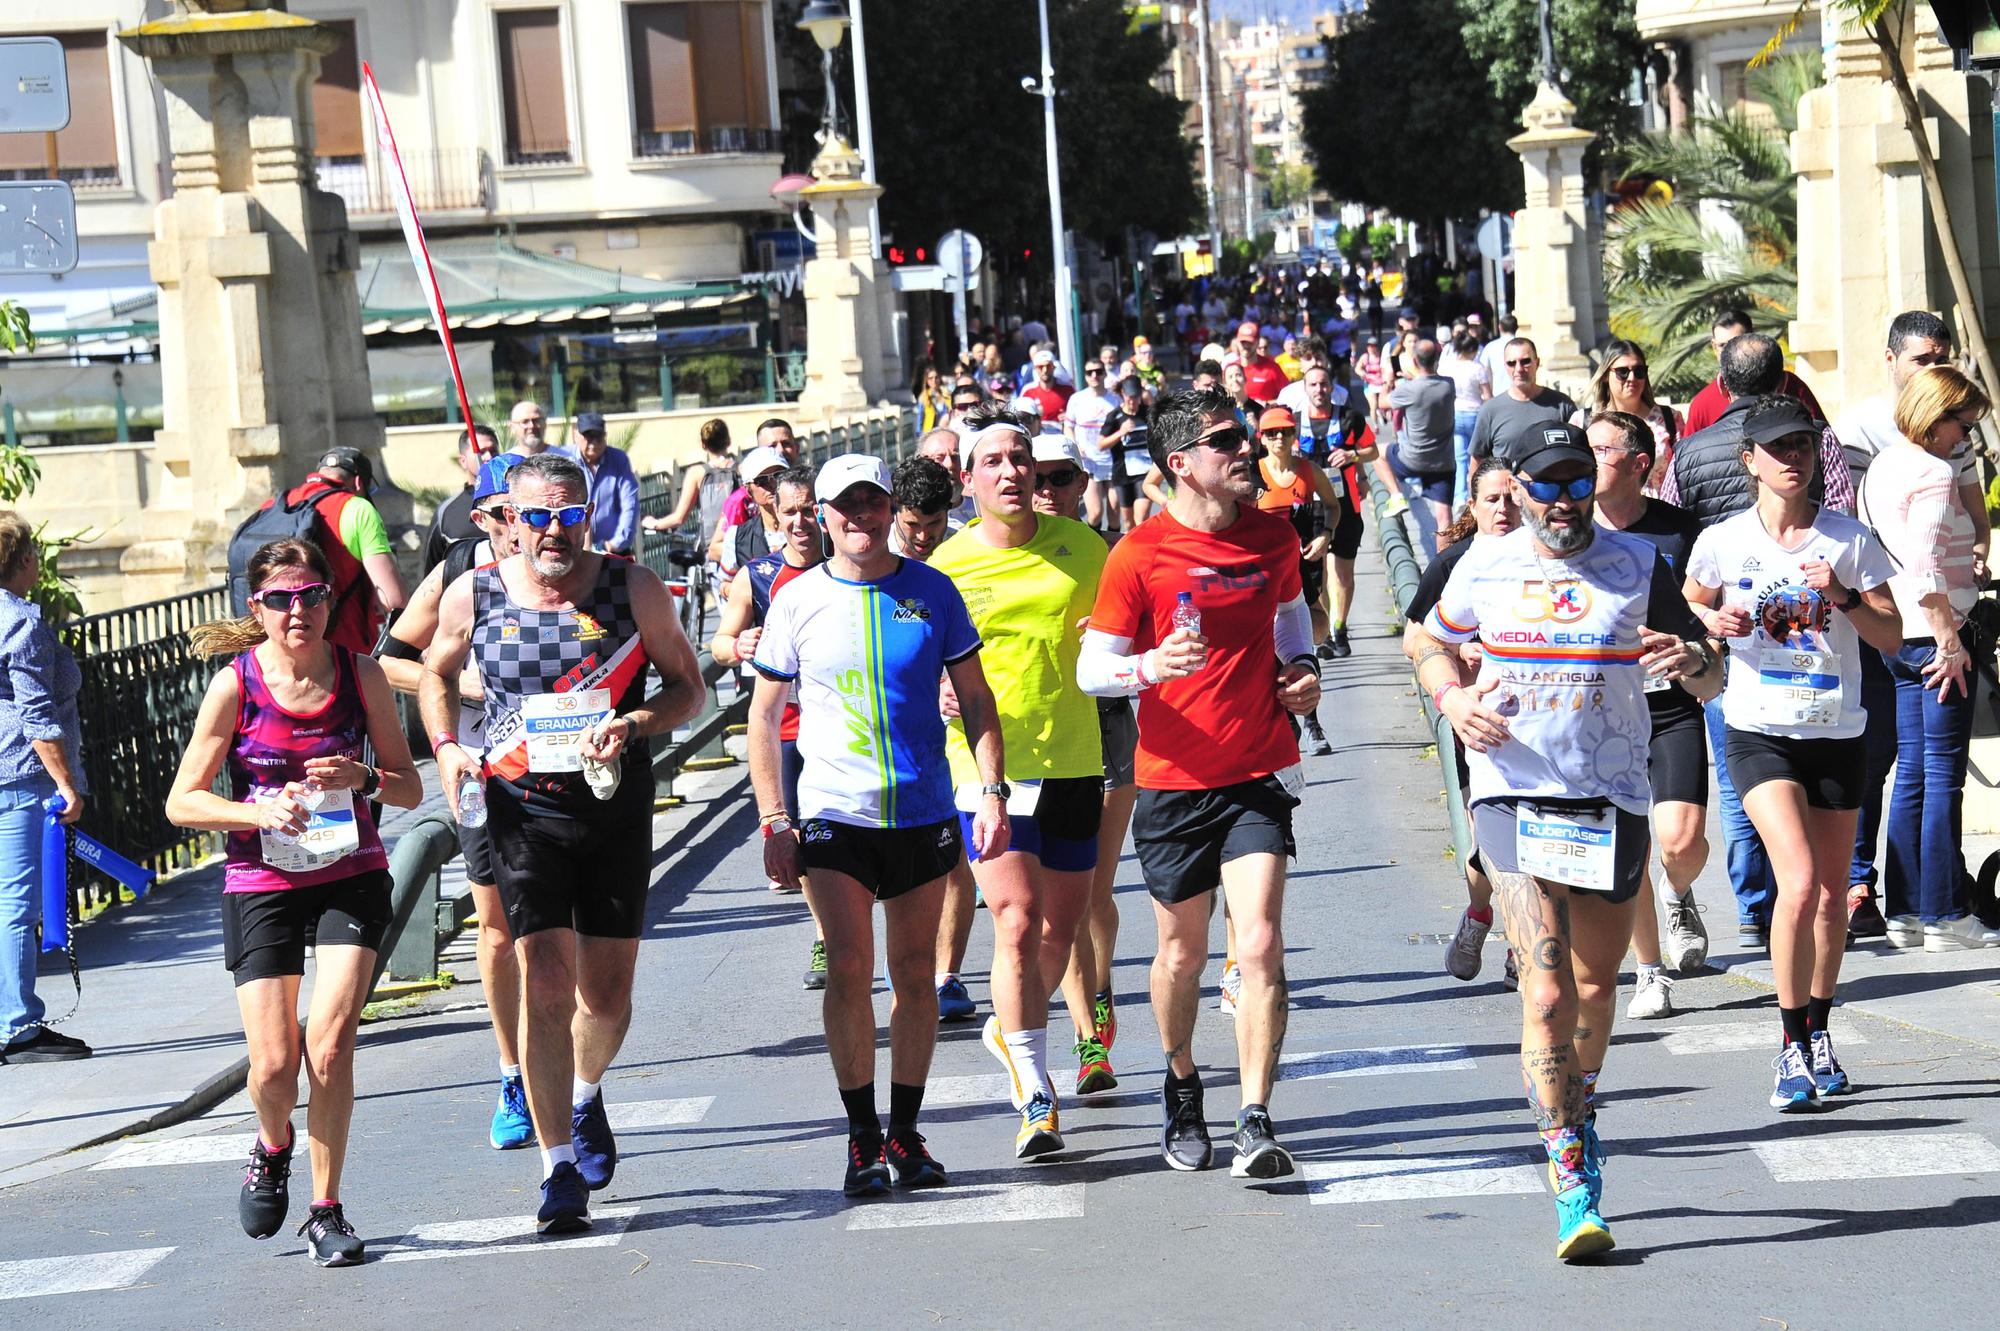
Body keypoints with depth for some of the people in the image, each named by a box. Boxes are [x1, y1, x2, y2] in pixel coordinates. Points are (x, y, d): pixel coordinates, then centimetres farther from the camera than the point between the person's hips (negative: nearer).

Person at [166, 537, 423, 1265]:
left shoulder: (360, 674, -4)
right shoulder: (235, 686, -10)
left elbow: (410, 788, 3)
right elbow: (182, 802, -6)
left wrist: (363, 779, -18)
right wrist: (264, 812, -21)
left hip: (351, 878, 1)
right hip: (262, 885, -1)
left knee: (330, 1048, -13)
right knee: (274, 1067, -4)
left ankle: (326, 1210, 4)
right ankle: (273, 1145, 33)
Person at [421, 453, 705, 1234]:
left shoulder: (633, 589, -3)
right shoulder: (473, 597, -1)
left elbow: (687, 687, 5)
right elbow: (437, 675, 19)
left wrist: (633, 723, -14)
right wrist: (446, 747, 1)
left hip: (617, 808, 1)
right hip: (523, 810, -1)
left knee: (607, 994, 8)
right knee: (544, 986, -11)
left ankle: (585, 1096, 41)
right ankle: (560, 1170, -4)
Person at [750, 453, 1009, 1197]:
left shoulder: (931, 592, 2)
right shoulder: (798, 602, 1)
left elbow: (975, 697, 9)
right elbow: (763, 717, 7)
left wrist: (992, 791, -2)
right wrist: (774, 821, 0)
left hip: (924, 812, 1)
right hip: (833, 814, -1)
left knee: (914, 976, 7)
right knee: (848, 972, -10)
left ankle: (906, 1134, 19)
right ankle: (862, 1137, 1)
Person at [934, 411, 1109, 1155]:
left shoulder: (1080, 547, 3)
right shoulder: (946, 568, -3)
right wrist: (938, 696, -17)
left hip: (1072, 761, 3)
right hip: (987, 765, -3)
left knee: (1061, 926, 12)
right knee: (1018, 924, -14)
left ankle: (1010, 1031, 41)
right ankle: (1037, 1102, -10)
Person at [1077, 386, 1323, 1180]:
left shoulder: (1272, 535, 4)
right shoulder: (1139, 555, -9)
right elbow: (1092, 668, -6)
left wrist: (1303, 666, 8)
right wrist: (1154, 664, -25)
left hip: (1260, 773, 2)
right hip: (1174, 782, -2)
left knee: (1260, 946, -13)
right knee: (1181, 953, 11)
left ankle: (1256, 1123, -12)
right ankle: (1182, 1089, 37)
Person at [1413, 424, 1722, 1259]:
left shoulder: (1637, 566, 3)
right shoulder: (1485, 566, 5)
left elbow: (1712, 685, 3)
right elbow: (1432, 644, 22)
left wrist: (1692, 660, -22)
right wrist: (1452, 697, 0)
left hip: (1612, 801, 2)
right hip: (1514, 795, -1)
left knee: (1595, 987, 12)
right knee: (1547, 988, -14)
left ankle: (1578, 1105, 43)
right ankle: (1573, 1183, -12)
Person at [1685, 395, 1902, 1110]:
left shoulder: (1850, 539, -1)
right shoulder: (1722, 541, -2)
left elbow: (1892, 636, 2)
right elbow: (1689, 605, 16)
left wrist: (1844, 596, -16)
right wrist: (1715, 621, -7)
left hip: (1837, 733, 3)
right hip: (1758, 731, -2)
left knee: (1832, 892, 10)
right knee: (1799, 883, -19)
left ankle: (1819, 1034, 31)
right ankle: (1792, 1050, -10)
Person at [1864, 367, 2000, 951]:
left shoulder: (1881, 467, 13)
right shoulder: (1933, 474, -14)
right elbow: (1925, 568, -22)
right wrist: (1950, 641, -19)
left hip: (1896, 638, 9)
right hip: (1935, 634, -9)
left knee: (1913, 773, 12)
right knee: (1944, 777, -4)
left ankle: (1904, 910, 14)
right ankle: (1945, 916, -1)